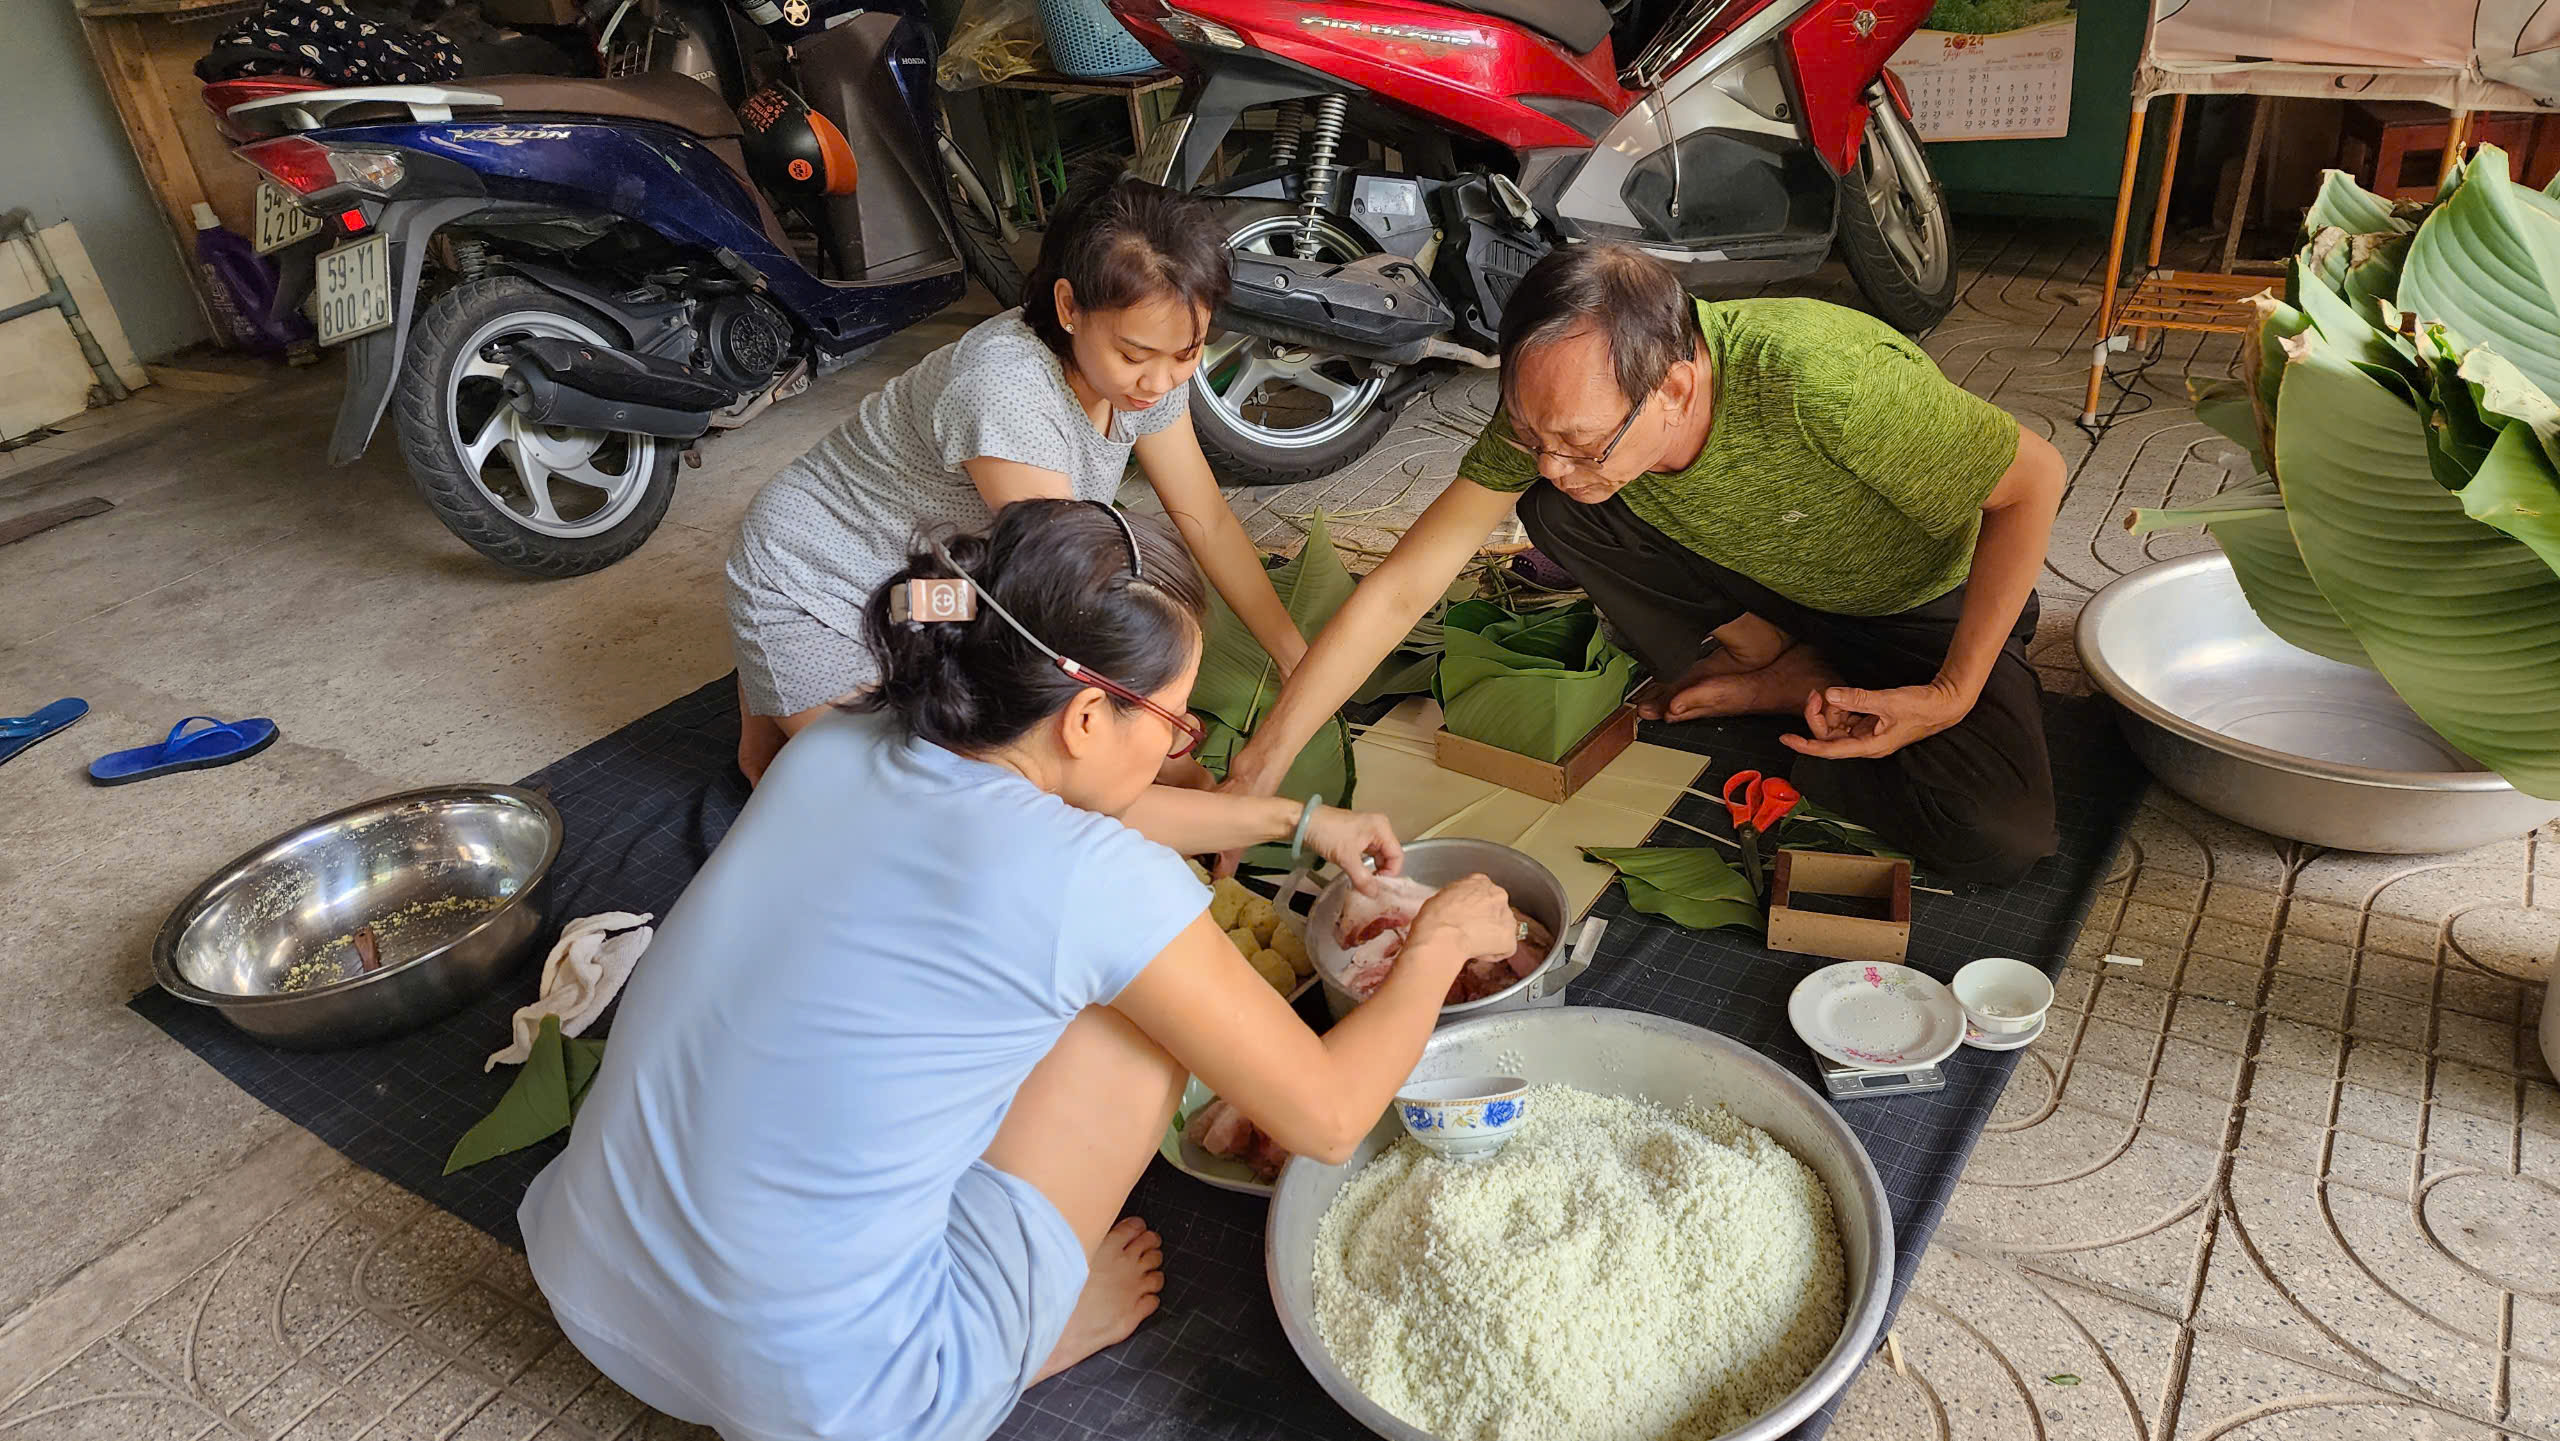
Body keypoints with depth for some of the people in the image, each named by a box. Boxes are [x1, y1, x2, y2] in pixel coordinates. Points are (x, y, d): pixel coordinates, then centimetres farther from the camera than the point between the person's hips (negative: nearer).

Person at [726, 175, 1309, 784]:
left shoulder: (1149, 368, -13)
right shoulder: (1007, 389, -38)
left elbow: (1210, 521, -2)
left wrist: (1295, 653, -6)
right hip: (819, 596, -7)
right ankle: (773, 717, 14)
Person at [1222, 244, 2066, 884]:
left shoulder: (1817, 382, -41)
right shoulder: (1560, 407, -27)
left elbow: (2035, 477, -24)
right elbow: (1398, 591, -24)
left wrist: (1953, 693, -27)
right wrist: (1257, 773, -27)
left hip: (1921, 604, -3)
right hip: (1765, 582, 3)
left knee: (2000, 841, -27)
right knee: (1551, 516, -21)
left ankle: (1762, 696, -3)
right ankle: (1795, 680, -5)